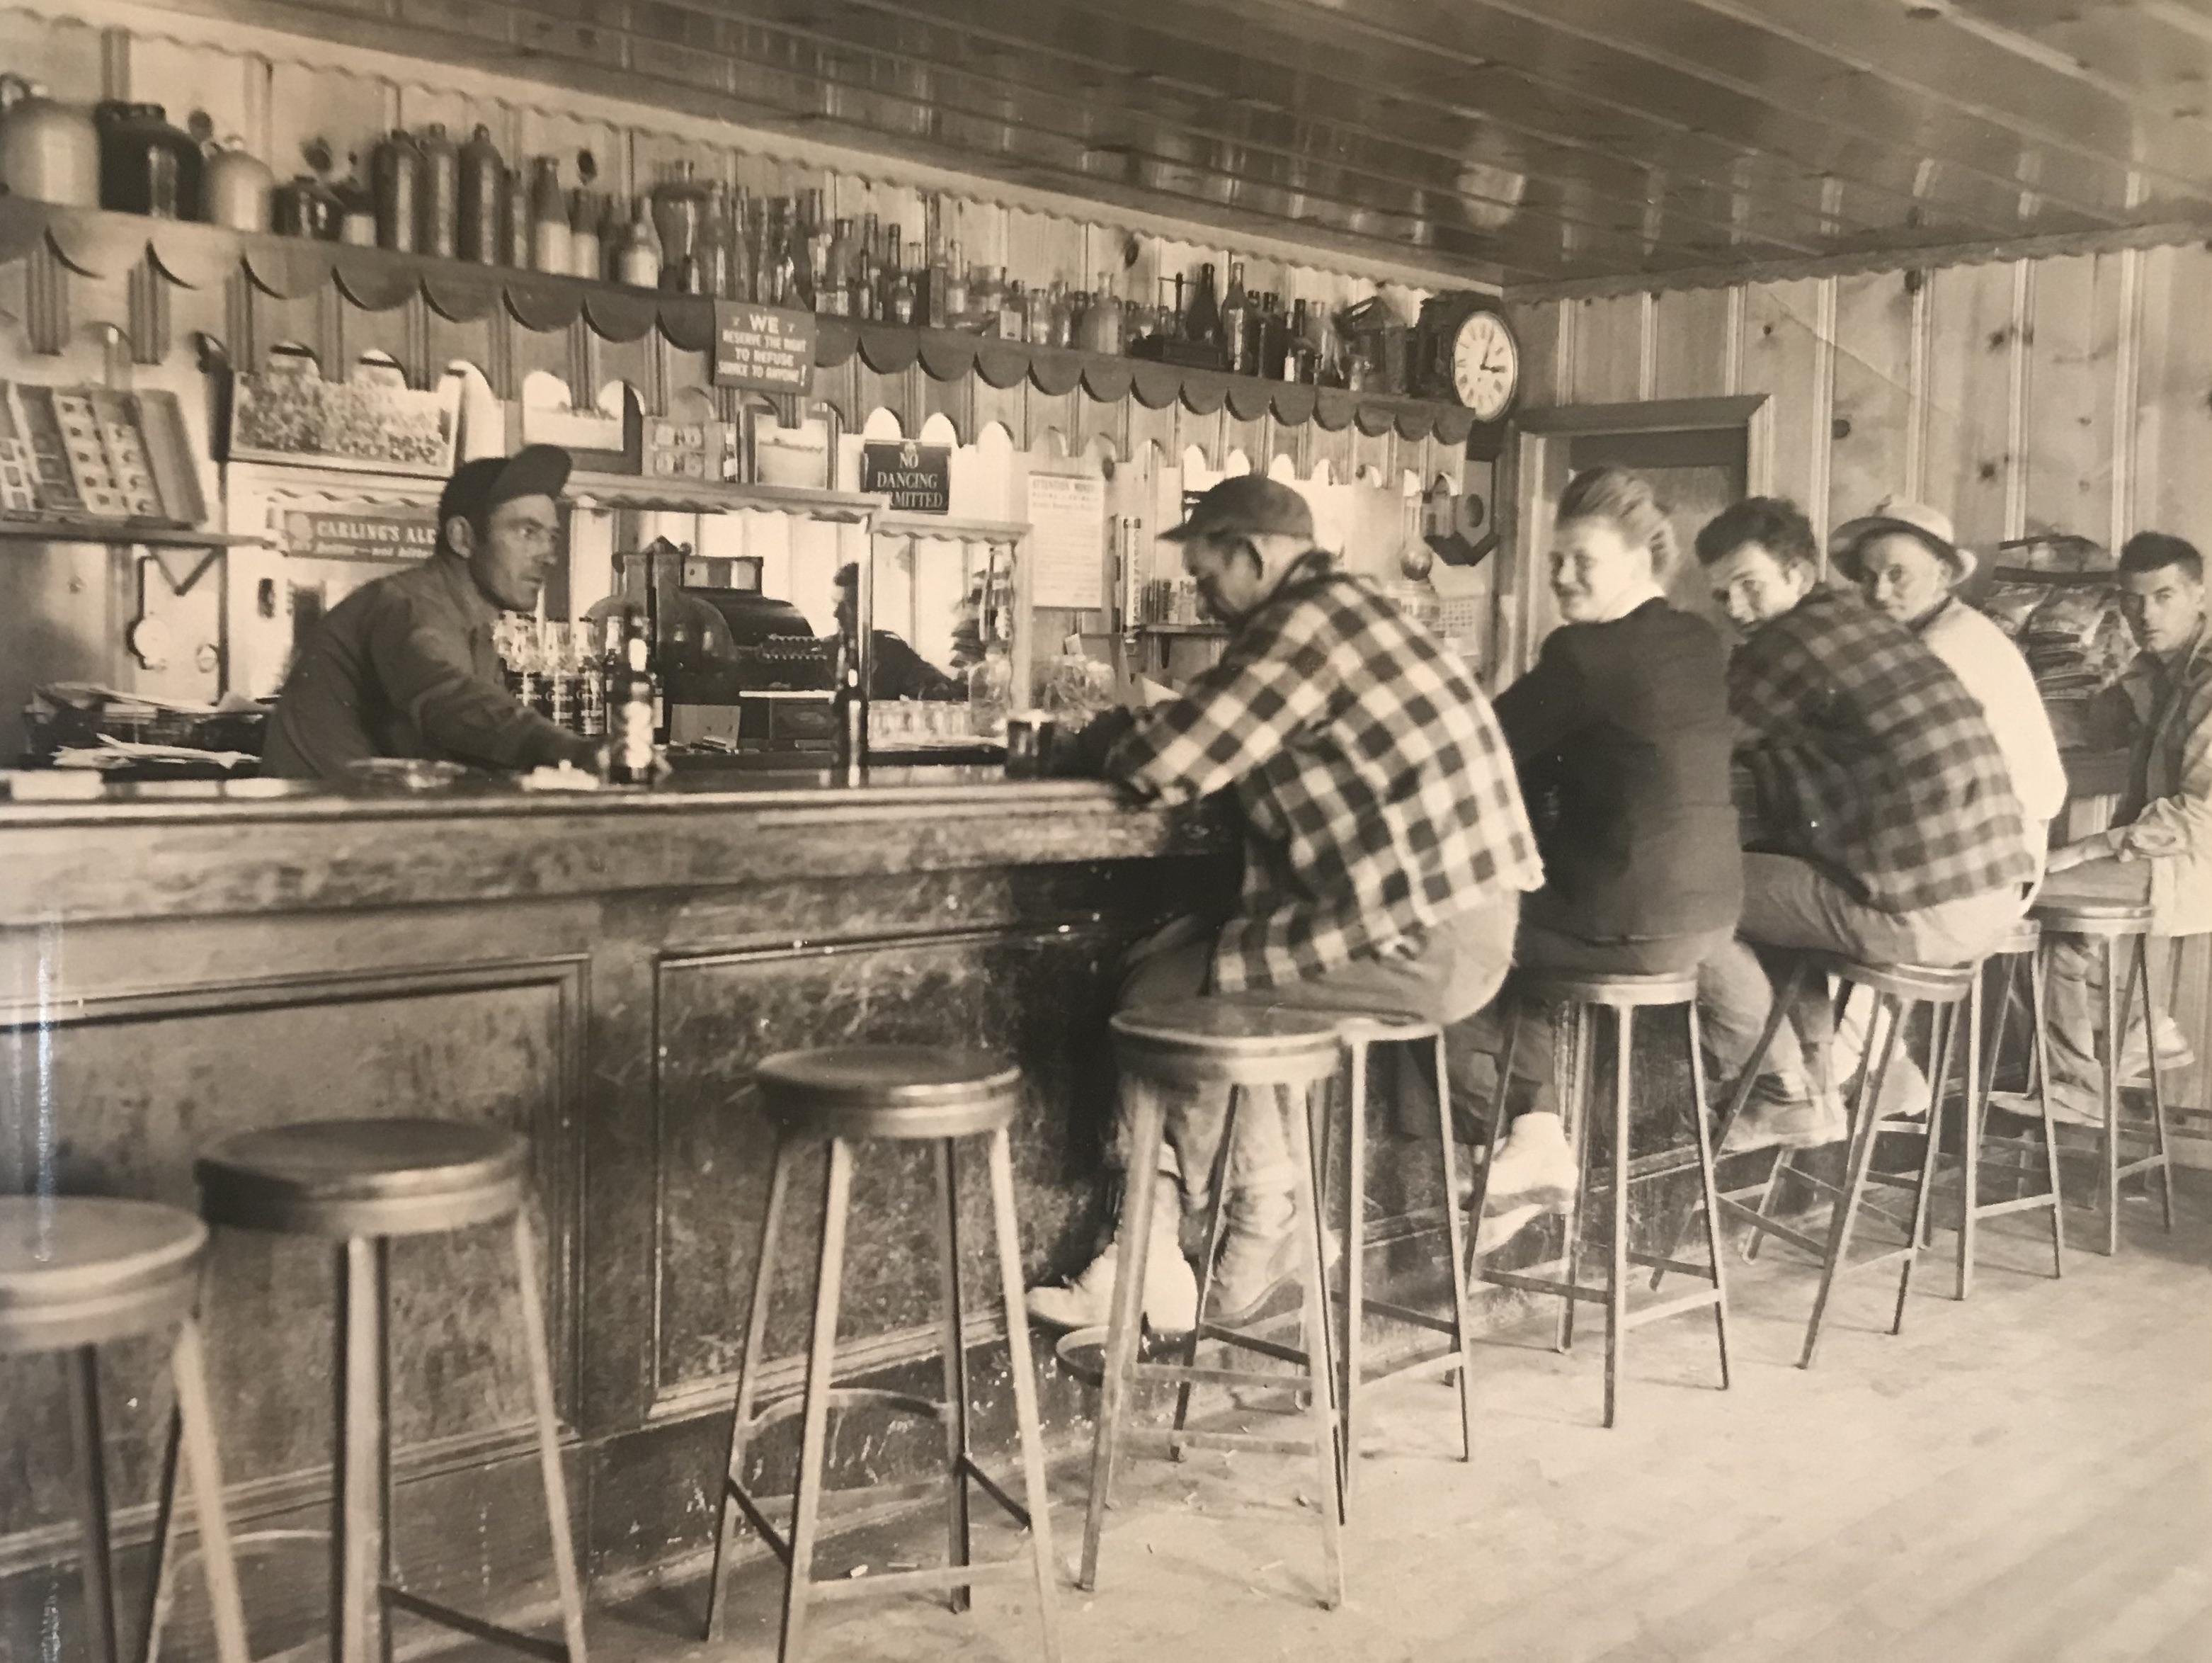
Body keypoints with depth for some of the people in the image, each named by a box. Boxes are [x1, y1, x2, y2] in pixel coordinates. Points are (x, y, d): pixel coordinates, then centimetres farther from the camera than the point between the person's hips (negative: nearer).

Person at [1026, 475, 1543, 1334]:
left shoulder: (1307, 620, -13)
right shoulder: (1348, 609, 18)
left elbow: (1167, 763, -14)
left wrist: (1107, 737, 6)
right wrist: (1140, 731, 10)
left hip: (1423, 941, -10)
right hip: (1461, 926, 10)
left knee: (1163, 990, 1)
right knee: (1208, 972, 15)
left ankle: (1157, 1255, 18)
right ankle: (1248, 1259, 16)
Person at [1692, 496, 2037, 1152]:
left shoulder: (1791, 641, -9)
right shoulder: (1861, 620, 17)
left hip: (1920, 914, -9)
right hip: (1998, 897, 9)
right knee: (1782, 871, 30)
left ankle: (1790, 1098, 10)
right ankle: (1818, 1067, 25)